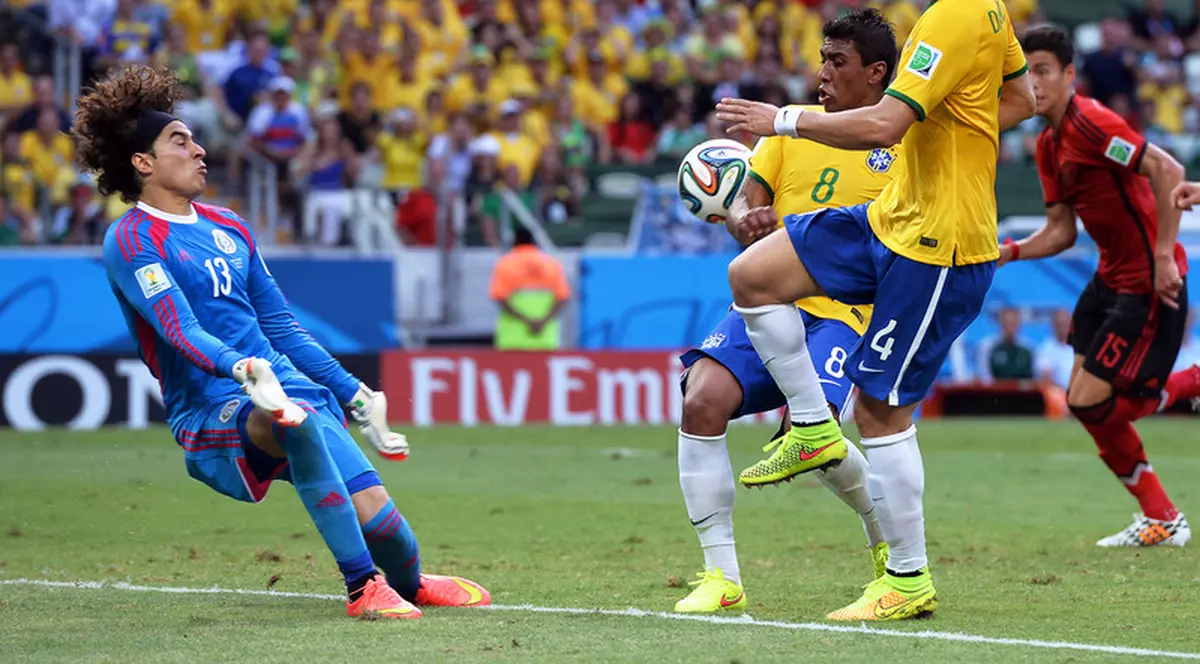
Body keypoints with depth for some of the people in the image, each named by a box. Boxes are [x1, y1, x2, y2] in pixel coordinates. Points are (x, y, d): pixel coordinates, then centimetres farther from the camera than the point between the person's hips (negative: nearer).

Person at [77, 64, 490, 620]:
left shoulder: (227, 227, 20)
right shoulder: (131, 241, -4)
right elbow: (180, 332, -19)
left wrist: (353, 394, 23)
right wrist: (243, 371, -37)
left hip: (294, 389, 6)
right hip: (213, 412, -6)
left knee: (372, 511, -13)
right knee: (298, 423, -39)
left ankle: (411, 584, 21)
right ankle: (362, 587, -31)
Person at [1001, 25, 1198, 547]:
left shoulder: (1091, 122, -18)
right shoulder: (1048, 145, 12)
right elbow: (1061, 231, 16)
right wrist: (1009, 252, -1)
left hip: (1149, 280, -10)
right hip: (1111, 278, 10)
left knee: (1091, 402, -11)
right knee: (1089, 399, 6)